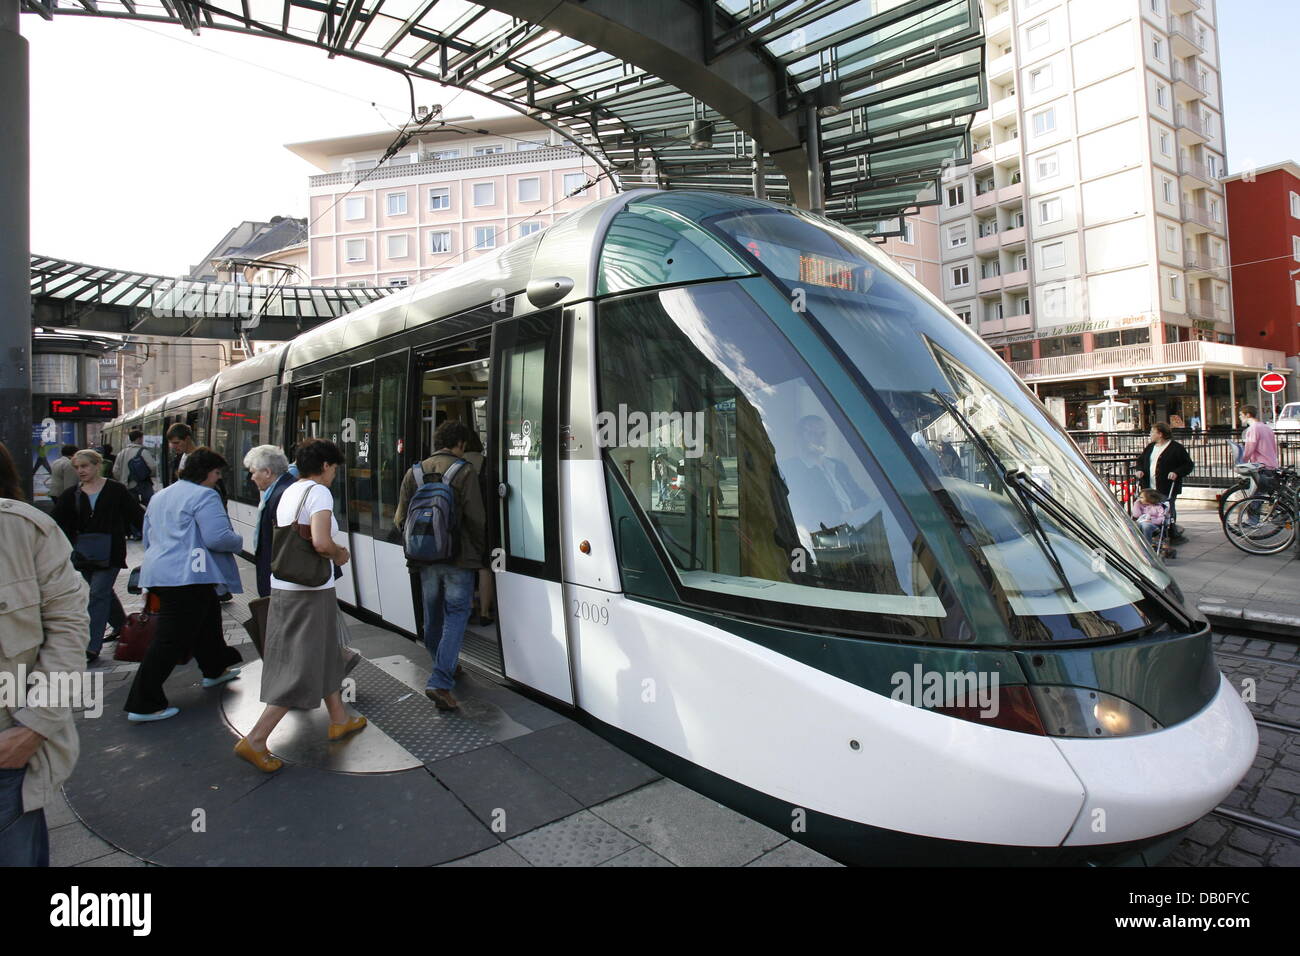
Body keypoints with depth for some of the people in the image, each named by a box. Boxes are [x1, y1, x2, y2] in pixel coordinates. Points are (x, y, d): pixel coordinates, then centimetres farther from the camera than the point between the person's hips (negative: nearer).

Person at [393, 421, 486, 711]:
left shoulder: (414, 473, 6)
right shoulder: (463, 472, -8)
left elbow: (400, 519, 7)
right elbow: (476, 518, -11)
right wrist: (479, 550, 4)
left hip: (425, 558, 5)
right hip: (458, 558, -5)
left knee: (433, 617, 17)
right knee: (455, 616, -1)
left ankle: (445, 669, 34)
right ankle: (440, 682, -10)